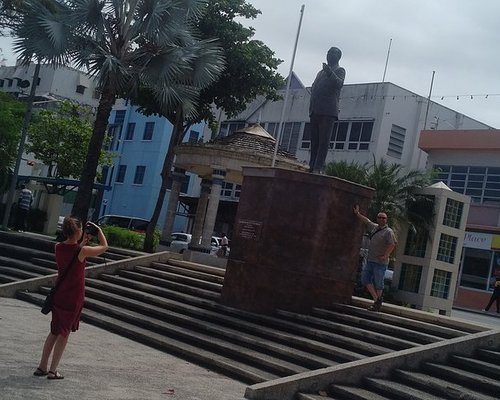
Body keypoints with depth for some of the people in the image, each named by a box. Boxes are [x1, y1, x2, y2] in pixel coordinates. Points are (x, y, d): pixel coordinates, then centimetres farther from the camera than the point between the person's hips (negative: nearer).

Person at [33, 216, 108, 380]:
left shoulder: (58, 247, -2)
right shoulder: (82, 251, -19)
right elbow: (104, 246, -3)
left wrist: (83, 242, 18)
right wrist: (98, 230, 8)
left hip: (58, 295, 6)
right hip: (73, 298, -6)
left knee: (54, 331, 18)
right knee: (64, 333, 5)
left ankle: (42, 367, 21)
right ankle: (52, 370, 7)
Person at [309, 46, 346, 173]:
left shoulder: (339, 71, 6)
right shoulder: (321, 72, 27)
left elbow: (339, 84, -14)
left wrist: (330, 72, -30)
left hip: (328, 111, -7)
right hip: (315, 110, 7)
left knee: (323, 140, -12)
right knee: (314, 140, 4)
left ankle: (317, 168, -18)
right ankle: (312, 166, 5)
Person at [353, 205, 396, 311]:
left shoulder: (388, 232, -9)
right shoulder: (374, 227, 12)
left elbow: (392, 244, -17)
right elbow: (366, 221, 25)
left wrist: (385, 256, -21)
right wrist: (357, 213, 27)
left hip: (380, 262, -7)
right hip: (370, 260, 7)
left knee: (378, 283, -2)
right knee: (365, 279, 4)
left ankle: (377, 303, 11)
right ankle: (376, 299, 11)